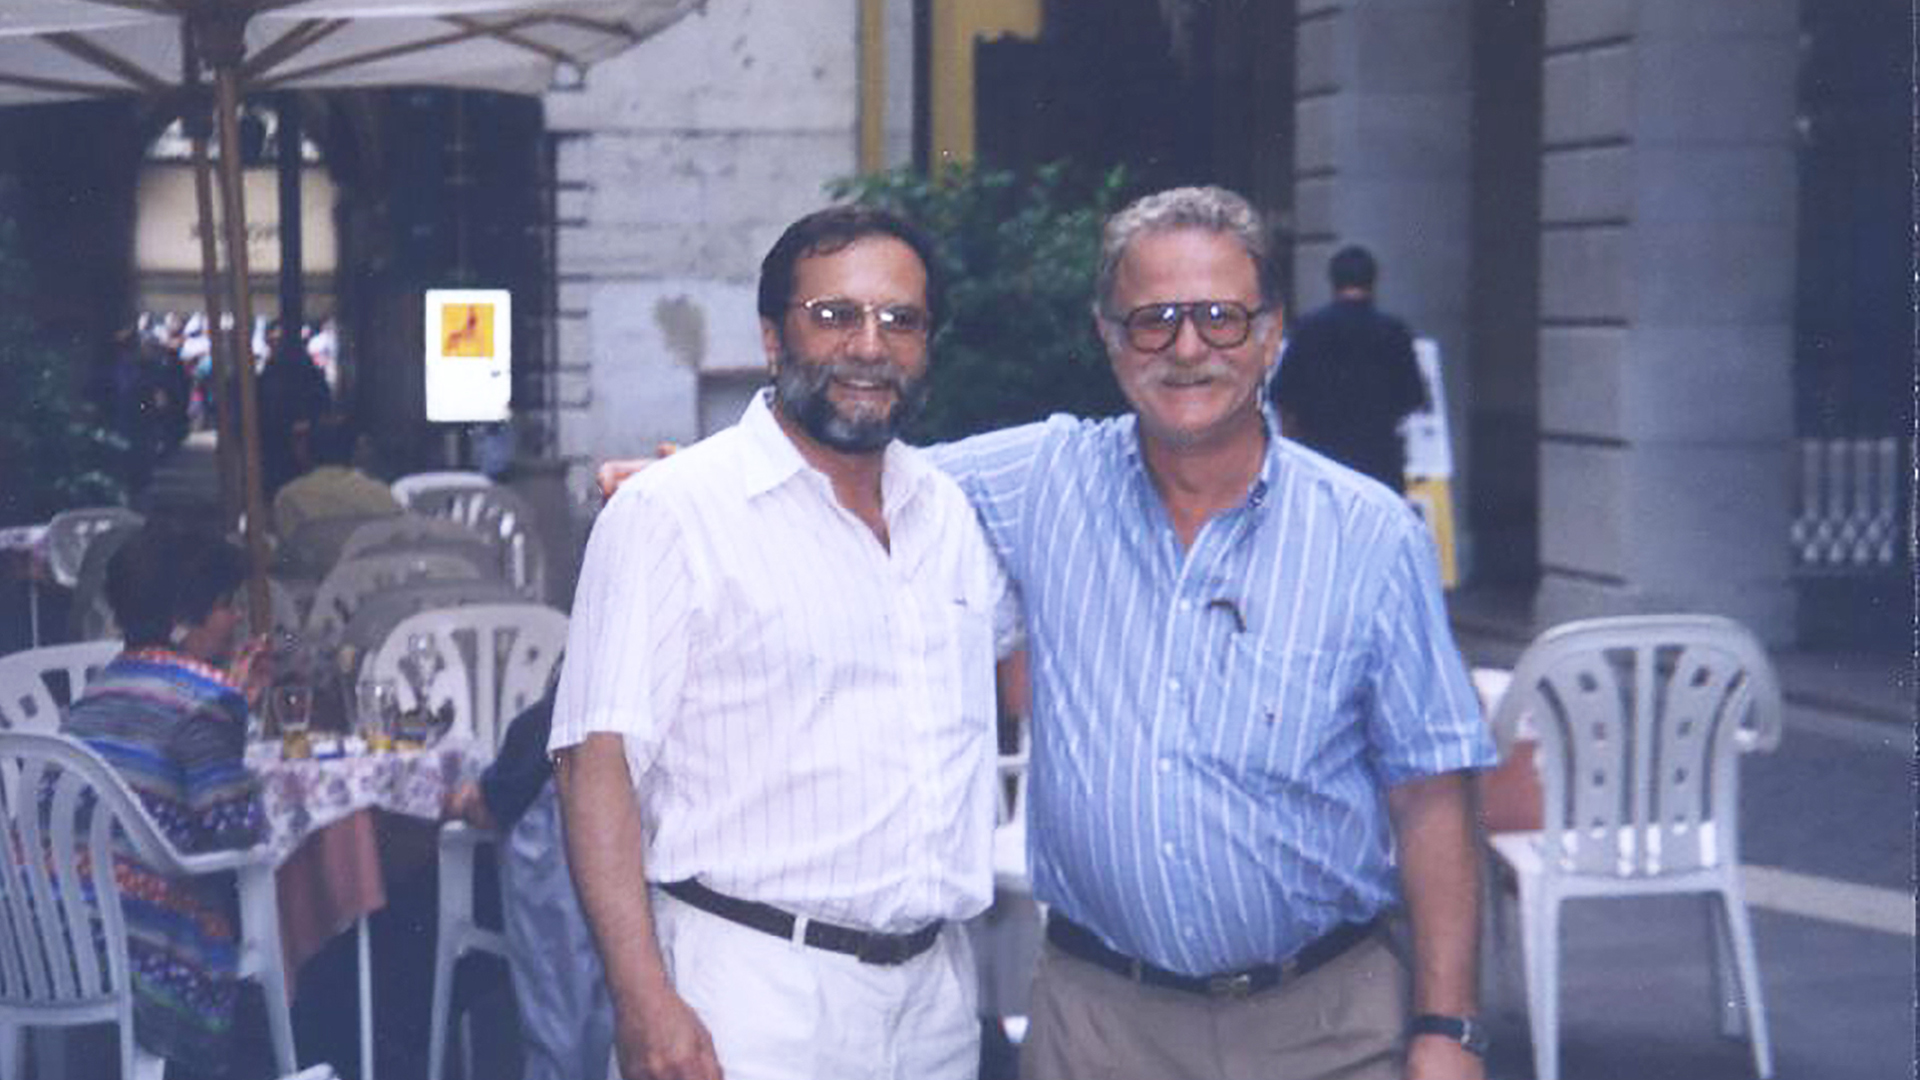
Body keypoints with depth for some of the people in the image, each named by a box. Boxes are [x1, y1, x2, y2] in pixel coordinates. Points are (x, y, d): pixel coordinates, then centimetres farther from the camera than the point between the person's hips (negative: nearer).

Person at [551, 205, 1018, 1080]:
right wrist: (643, 998, -22)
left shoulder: (953, 511, 12)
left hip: (936, 992, 6)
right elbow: (598, 758, -14)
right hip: (752, 995, -6)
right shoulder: (672, 513, -7)